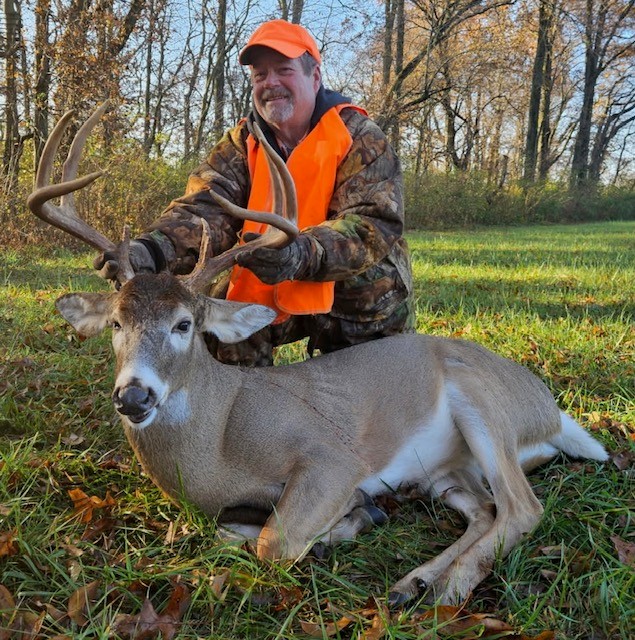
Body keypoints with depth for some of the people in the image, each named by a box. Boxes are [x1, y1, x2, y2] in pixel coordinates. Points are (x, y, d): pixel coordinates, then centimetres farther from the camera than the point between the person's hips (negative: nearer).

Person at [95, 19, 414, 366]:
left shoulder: (359, 137, -15)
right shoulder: (243, 142, -4)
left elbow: (374, 224, -28)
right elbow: (208, 206, -20)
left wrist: (302, 254, -49)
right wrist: (154, 247, -42)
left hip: (361, 295, -2)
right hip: (269, 291, 3)